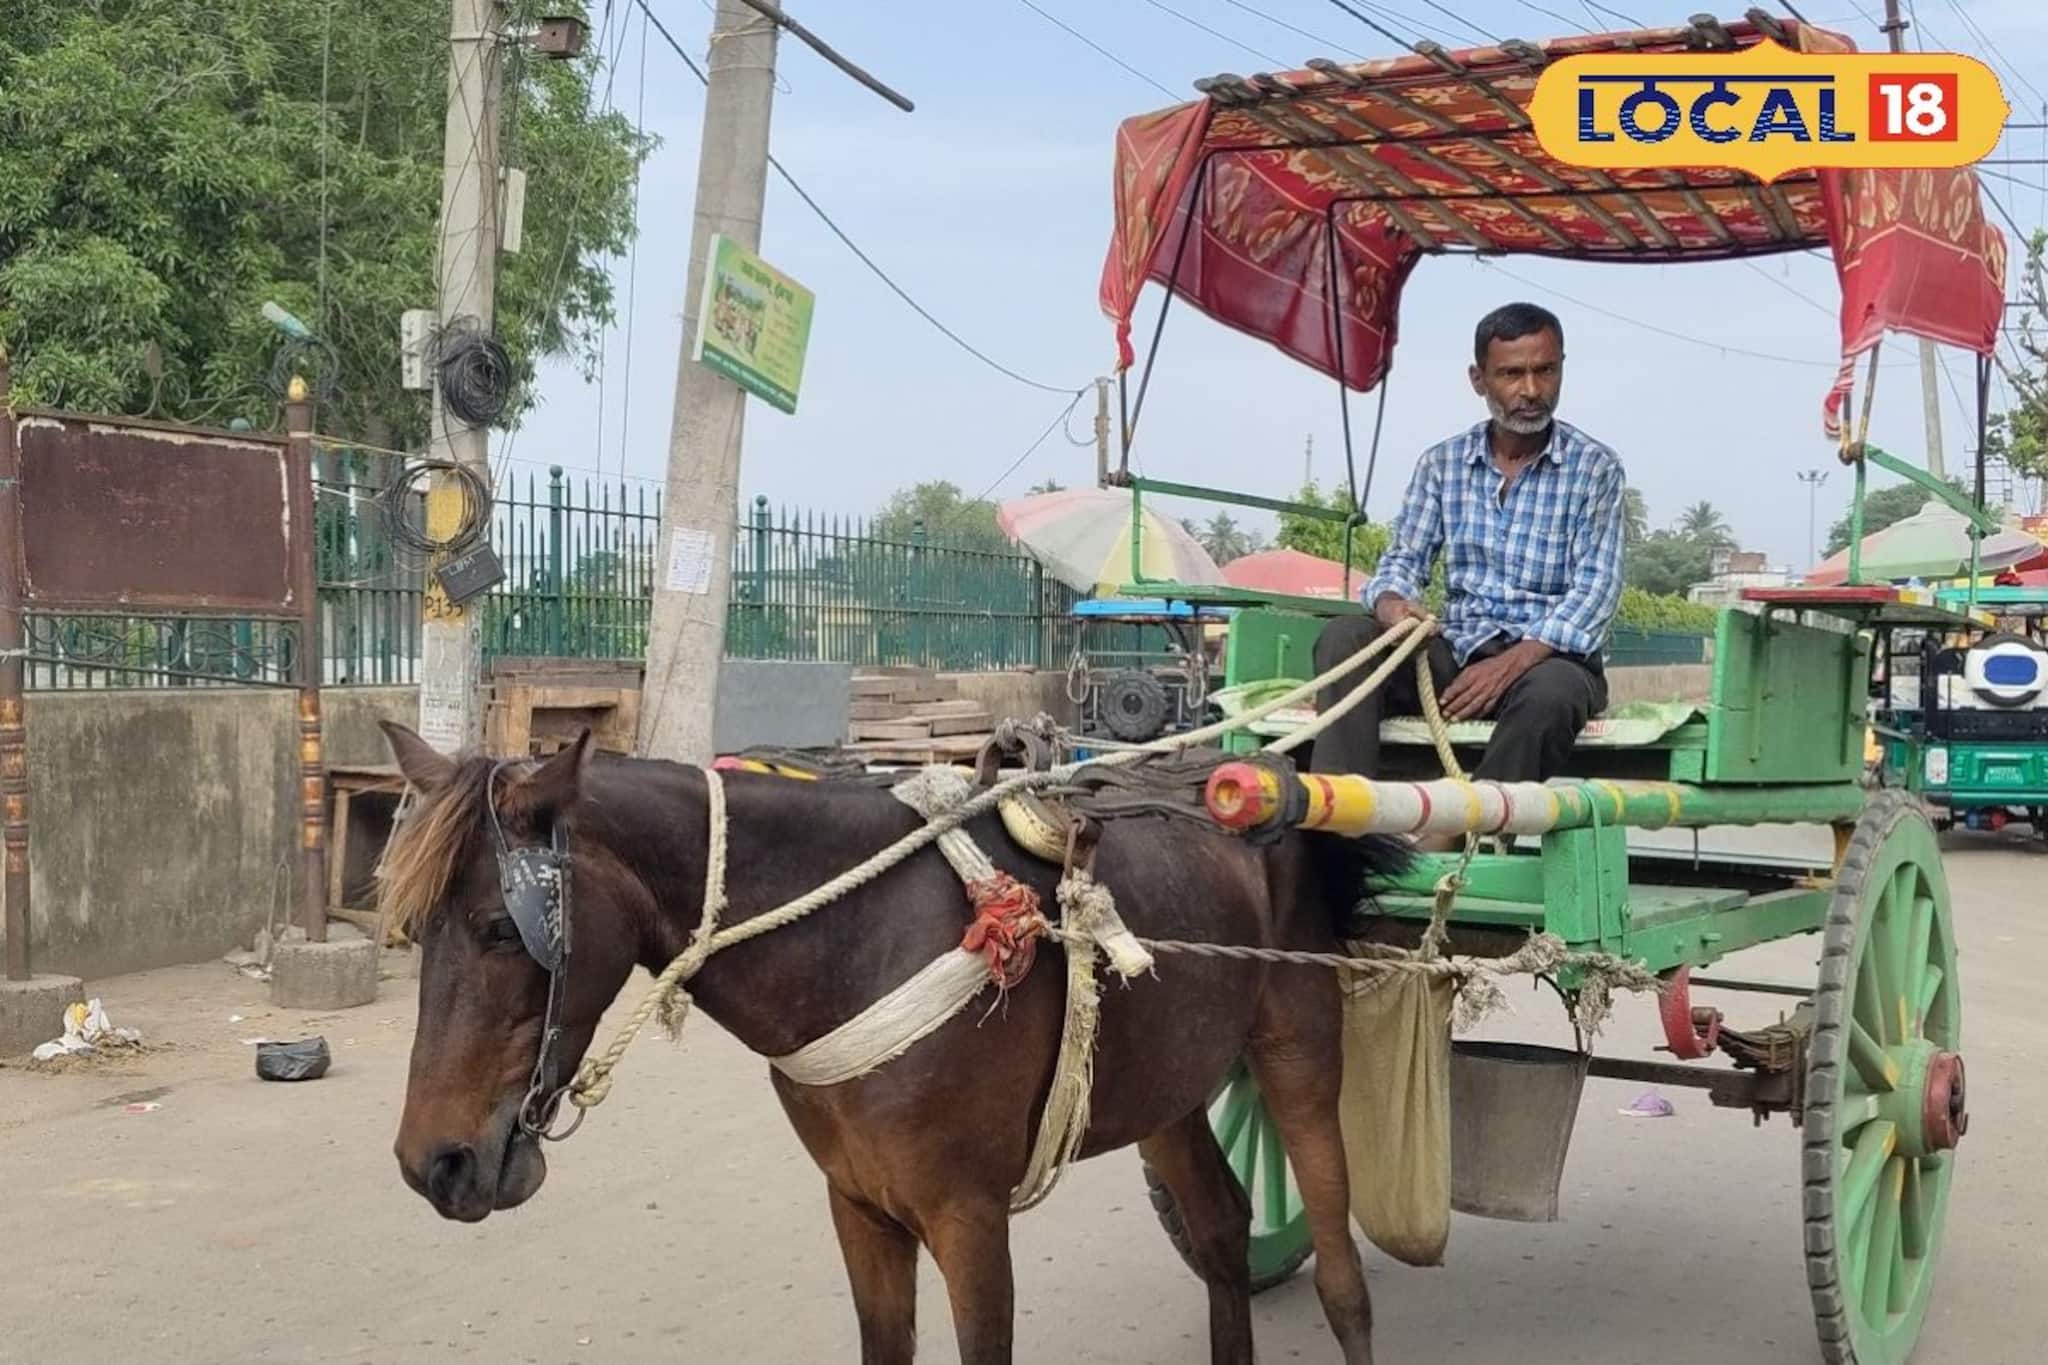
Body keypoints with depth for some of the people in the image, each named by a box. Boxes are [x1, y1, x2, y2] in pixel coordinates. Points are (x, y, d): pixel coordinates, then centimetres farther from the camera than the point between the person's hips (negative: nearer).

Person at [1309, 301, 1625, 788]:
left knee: (1548, 693, -39)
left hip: (1550, 657, -3)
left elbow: (1596, 587, -7)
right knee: (1345, 635, -23)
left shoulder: (1595, 468, 2)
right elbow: (1404, 558, 10)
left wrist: (1515, 661, -22)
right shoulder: (1442, 464, 13)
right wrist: (1392, 602, -18)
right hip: (1456, 652, 3)